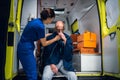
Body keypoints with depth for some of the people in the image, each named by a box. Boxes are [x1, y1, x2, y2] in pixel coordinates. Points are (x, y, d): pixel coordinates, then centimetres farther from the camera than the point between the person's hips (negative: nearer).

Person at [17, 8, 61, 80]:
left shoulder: (37, 21, 5)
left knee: (33, 73, 15)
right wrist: (55, 39, 3)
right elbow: (44, 43, -9)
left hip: (25, 48, 10)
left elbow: (40, 36, 18)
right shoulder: (40, 26, -21)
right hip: (26, 50, -10)